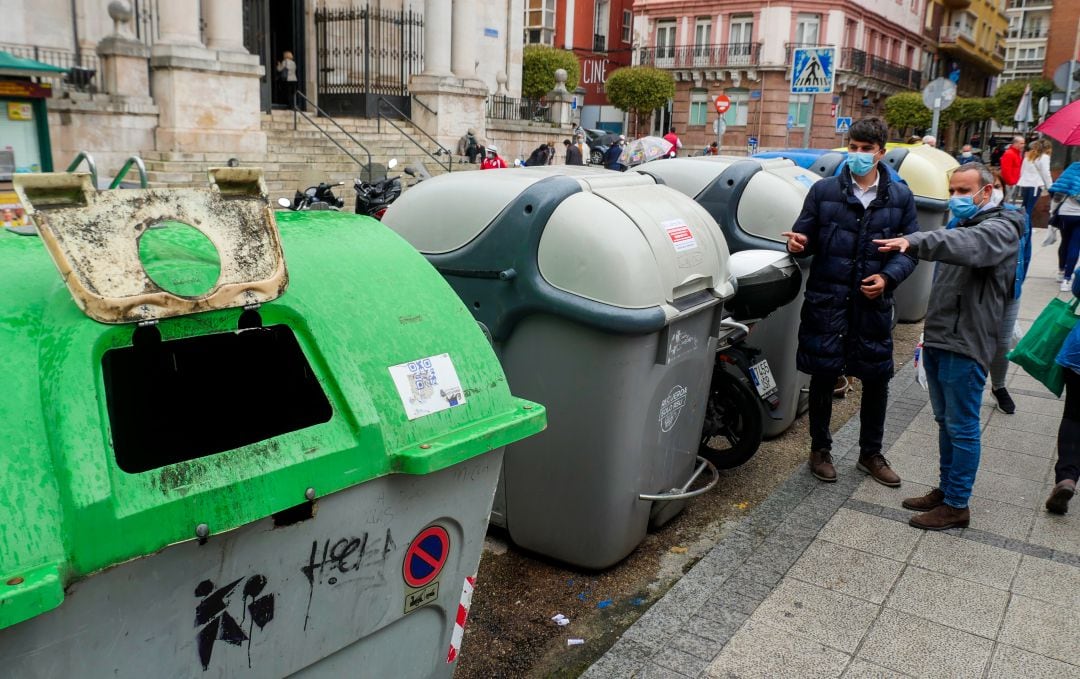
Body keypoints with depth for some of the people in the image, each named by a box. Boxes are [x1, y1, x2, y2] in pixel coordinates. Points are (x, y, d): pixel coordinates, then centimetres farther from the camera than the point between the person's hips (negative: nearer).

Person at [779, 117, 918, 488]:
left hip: (873, 304, 2)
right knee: (823, 377, 5)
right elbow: (806, 236, 4)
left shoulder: (900, 197, 6)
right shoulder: (824, 191, 1)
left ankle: (870, 454, 30)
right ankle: (820, 449, 25)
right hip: (827, 302, -2)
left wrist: (888, 277, -12)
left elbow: (910, 249, 5)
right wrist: (798, 244, -20)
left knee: (877, 380, 11)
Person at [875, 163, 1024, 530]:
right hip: (938, 340, 9)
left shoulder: (999, 230, -11)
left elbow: (968, 245, -37)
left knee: (962, 427, -1)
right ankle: (945, 489, 29)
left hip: (965, 346, -9)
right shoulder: (963, 225, 20)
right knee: (945, 422, 17)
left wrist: (916, 241, -51)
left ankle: (957, 505, 8)